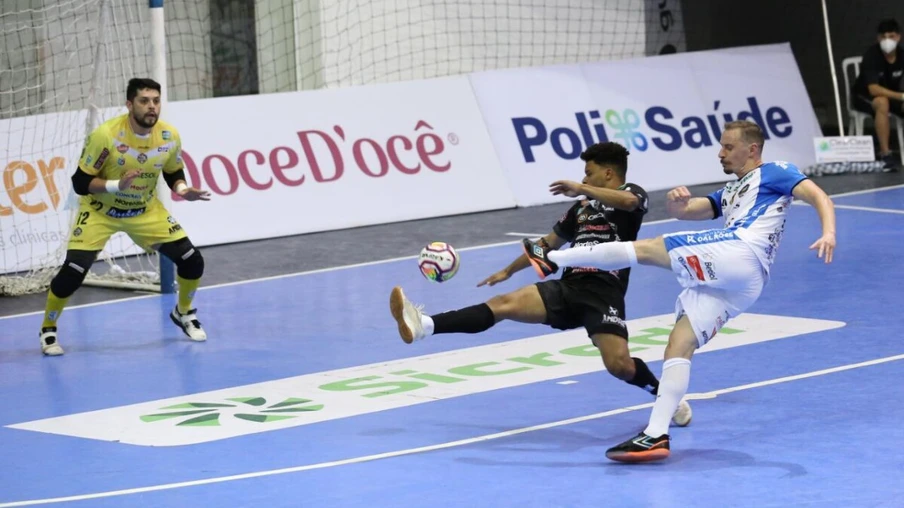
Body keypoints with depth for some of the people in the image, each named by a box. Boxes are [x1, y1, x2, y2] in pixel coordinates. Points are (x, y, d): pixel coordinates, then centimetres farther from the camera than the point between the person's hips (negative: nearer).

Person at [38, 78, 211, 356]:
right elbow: (80, 182, -22)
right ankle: (48, 330, 6)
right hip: (100, 210, -4)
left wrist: (182, 189, -17)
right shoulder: (105, 135, -28)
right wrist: (116, 185, -36)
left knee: (192, 260, -4)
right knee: (73, 271, -18)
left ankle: (184, 313, 26)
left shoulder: (169, 136, -15)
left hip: (146, 210, 4)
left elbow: (174, 173, 5)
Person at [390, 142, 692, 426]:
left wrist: (580, 189, -13)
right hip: (568, 287, 6)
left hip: (603, 293, -6)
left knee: (619, 365, -23)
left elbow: (629, 201, -23)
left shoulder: (632, 194, 5)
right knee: (503, 304, -15)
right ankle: (423, 326, -32)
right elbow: (549, 243, 39)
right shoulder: (582, 208, 26)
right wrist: (508, 271, 45)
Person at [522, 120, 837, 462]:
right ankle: (656, 435, -10)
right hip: (733, 286, 9)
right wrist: (676, 200, 4)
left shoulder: (774, 173, 12)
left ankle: (553, 259, -2)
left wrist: (828, 233, -21)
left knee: (645, 249, -9)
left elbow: (818, 196, -1)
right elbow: (684, 211, 30)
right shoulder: (730, 193, 36)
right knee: (678, 346, -2)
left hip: (740, 252, -9)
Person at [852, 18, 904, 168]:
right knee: (882, 103, -38)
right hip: (864, 97, -4)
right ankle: (885, 153, -34)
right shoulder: (872, 55, -24)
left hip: (891, 95, 5)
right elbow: (873, 89, -31)